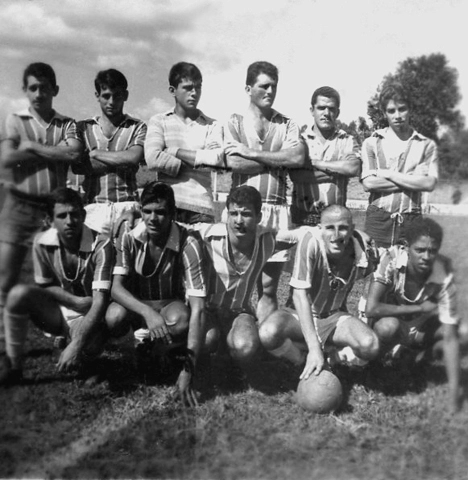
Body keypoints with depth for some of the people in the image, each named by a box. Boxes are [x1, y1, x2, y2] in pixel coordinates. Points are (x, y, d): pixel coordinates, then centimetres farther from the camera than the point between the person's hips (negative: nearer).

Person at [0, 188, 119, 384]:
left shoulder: (101, 246, -22)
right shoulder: (42, 243, -11)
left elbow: (100, 300, -27)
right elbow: (44, 286, 0)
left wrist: (77, 344, -38)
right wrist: (76, 301, -18)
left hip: (88, 316, -3)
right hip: (56, 312, 3)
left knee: (76, 359, -35)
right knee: (19, 293, -27)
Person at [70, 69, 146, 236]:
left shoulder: (137, 127, 12)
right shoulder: (84, 128, 14)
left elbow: (133, 158, -7)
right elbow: (78, 165, -1)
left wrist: (95, 153, 2)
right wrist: (120, 160, -2)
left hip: (127, 205, 0)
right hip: (93, 207, 1)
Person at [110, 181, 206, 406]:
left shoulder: (188, 244, -26)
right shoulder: (130, 238, -17)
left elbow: (197, 308, -30)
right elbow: (117, 287, -23)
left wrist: (188, 369, -37)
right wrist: (148, 312, -45)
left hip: (172, 304, -1)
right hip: (137, 304, 2)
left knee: (181, 320, -37)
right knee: (115, 315, -34)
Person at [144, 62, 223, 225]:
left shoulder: (211, 125, 14)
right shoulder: (158, 121, 11)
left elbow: (217, 158, -5)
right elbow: (153, 159, -6)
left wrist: (175, 151, -3)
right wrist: (196, 163, -3)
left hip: (202, 206, 1)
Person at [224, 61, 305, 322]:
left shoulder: (287, 125, 12)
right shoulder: (235, 122, 9)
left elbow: (298, 157, -8)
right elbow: (234, 162, -8)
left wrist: (252, 153, -7)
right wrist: (277, 160, -4)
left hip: (277, 210, 1)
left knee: (268, 289, 4)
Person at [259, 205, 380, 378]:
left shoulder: (365, 252, -18)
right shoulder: (310, 242, -29)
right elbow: (300, 294, -33)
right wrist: (314, 348, -38)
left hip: (334, 317, 2)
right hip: (300, 315, -1)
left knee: (370, 346, -29)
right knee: (268, 333, -35)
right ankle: (303, 360, 1)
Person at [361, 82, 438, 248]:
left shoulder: (426, 145, 7)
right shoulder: (372, 143, 6)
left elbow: (429, 183, -6)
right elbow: (368, 183, -7)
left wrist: (387, 173, -6)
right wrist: (413, 181, -6)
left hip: (411, 221, 0)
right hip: (378, 220, 0)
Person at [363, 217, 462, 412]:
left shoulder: (443, 277, -24)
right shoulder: (392, 259, -28)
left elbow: (450, 337, -24)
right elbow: (371, 309, -35)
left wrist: (454, 392, -29)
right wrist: (420, 308, -30)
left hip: (419, 328, 4)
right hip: (387, 322, -3)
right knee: (388, 326, -37)